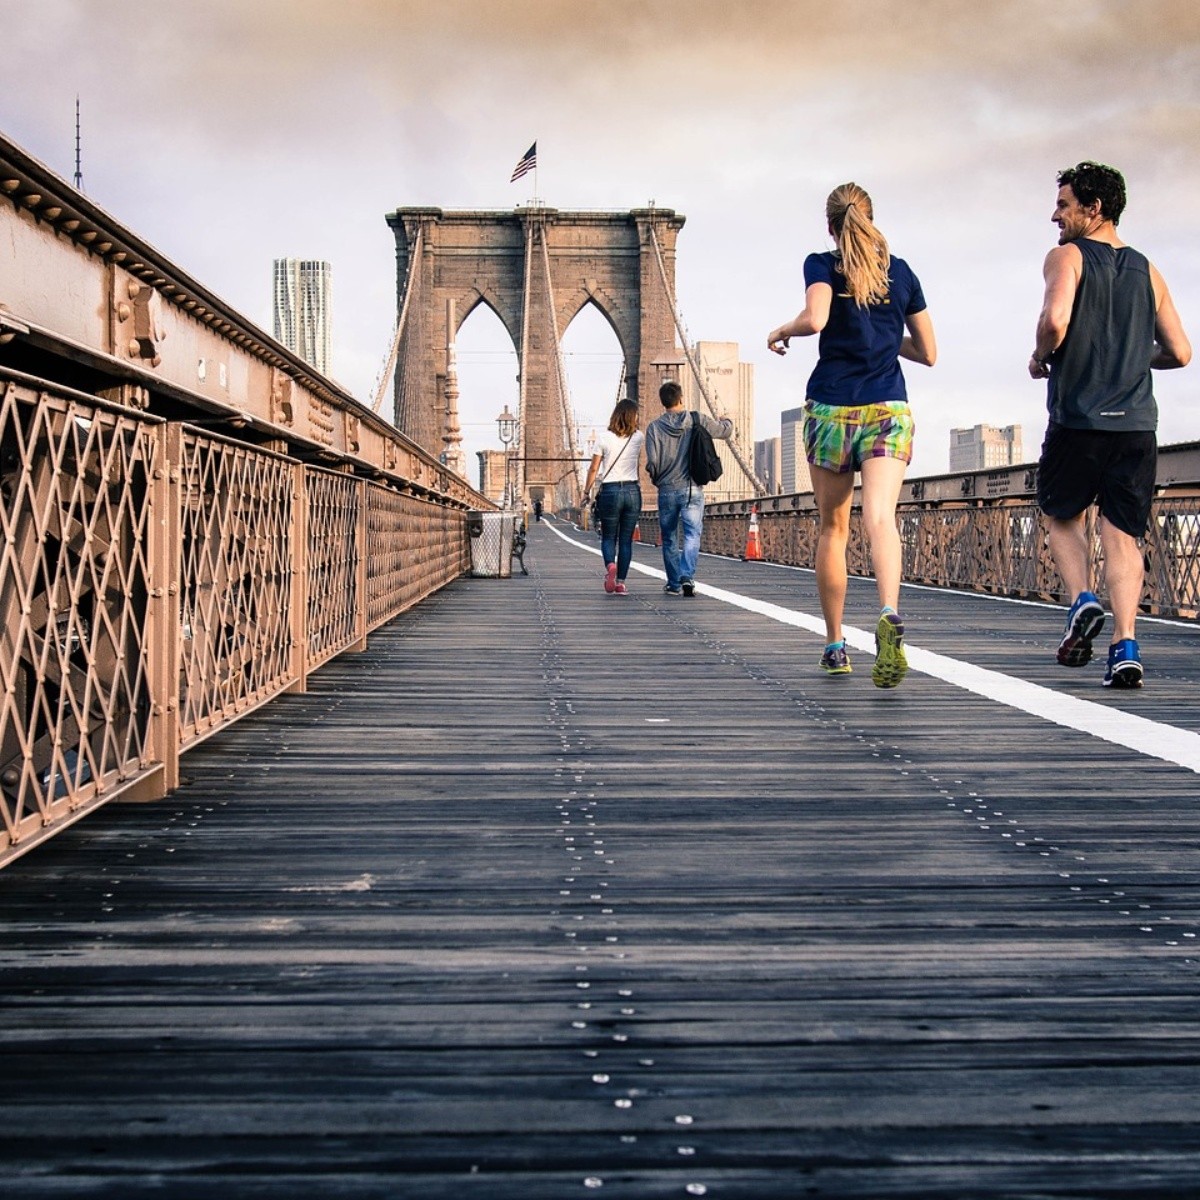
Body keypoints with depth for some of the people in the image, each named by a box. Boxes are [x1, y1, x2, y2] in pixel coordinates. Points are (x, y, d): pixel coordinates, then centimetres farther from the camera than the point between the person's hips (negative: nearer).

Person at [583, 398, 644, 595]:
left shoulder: (605, 438, -5)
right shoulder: (638, 438, 1)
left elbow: (594, 469, 0)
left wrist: (587, 490, 10)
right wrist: (635, 423, 21)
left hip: (610, 491, -1)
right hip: (632, 491, 2)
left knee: (608, 537, 10)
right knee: (626, 540, 7)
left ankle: (610, 565, -20)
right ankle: (621, 582, 2)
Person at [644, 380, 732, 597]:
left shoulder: (655, 427, -4)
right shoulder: (697, 421, -2)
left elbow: (652, 462, -10)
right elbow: (725, 431, 12)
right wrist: (725, 420, 35)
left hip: (666, 490, 1)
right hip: (693, 489, -1)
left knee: (670, 539, 12)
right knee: (692, 534, -2)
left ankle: (674, 585, 16)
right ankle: (687, 577, -22)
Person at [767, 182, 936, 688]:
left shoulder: (822, 265, 1)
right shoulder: (901, 272, 11)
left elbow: (815, 319, -19)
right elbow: (928, 353, 14)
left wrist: (781, 331, 1)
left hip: (831, 409, -1)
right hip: (888, 410, 1)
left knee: (832, 528, 13)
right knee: (880, 516, -16)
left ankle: (835, 645, 20)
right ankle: (889, 615, -43)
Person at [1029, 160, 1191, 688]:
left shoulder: (1067, 256, -2)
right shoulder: (1147, 270, 14)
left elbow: (1055, 319, -21)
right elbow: (1179, 352, 12)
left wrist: (1040, 358, -1)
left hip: (1077, 421, -3)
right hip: (1137, 423, 4)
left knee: (1063, 517, 18)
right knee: (1122, 536, 4)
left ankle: (1082, 601, -5)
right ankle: (1125, 648, -8)